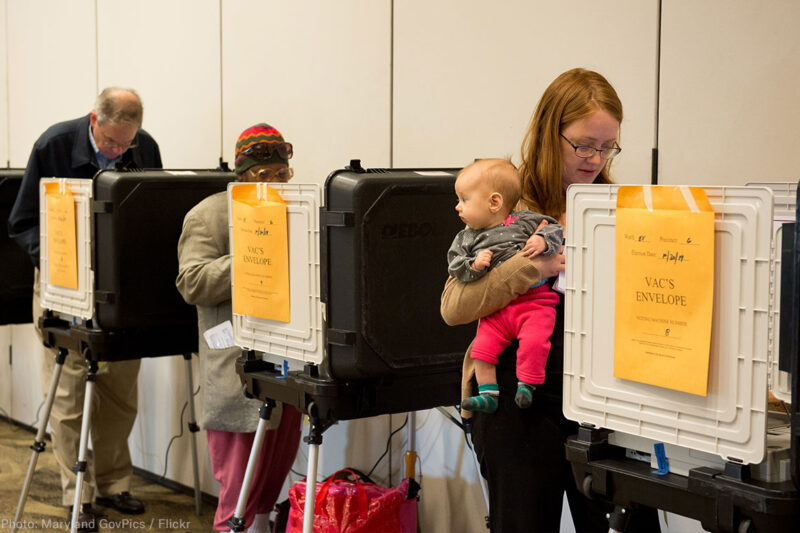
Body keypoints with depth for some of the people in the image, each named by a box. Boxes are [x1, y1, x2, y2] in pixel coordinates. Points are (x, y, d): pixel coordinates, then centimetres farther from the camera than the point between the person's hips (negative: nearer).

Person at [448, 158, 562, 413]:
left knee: (533, 341, -23)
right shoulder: (466, 238, 10)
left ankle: (527, 386, -5)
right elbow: (455, 265, 5)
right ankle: (488, 394, 3)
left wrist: (543, 241, -15)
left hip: (534, 301, -3)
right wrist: (474, 265, -14)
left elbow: (555, 229, 5)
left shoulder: (525, 221, 1)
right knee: (482, 345, -10)